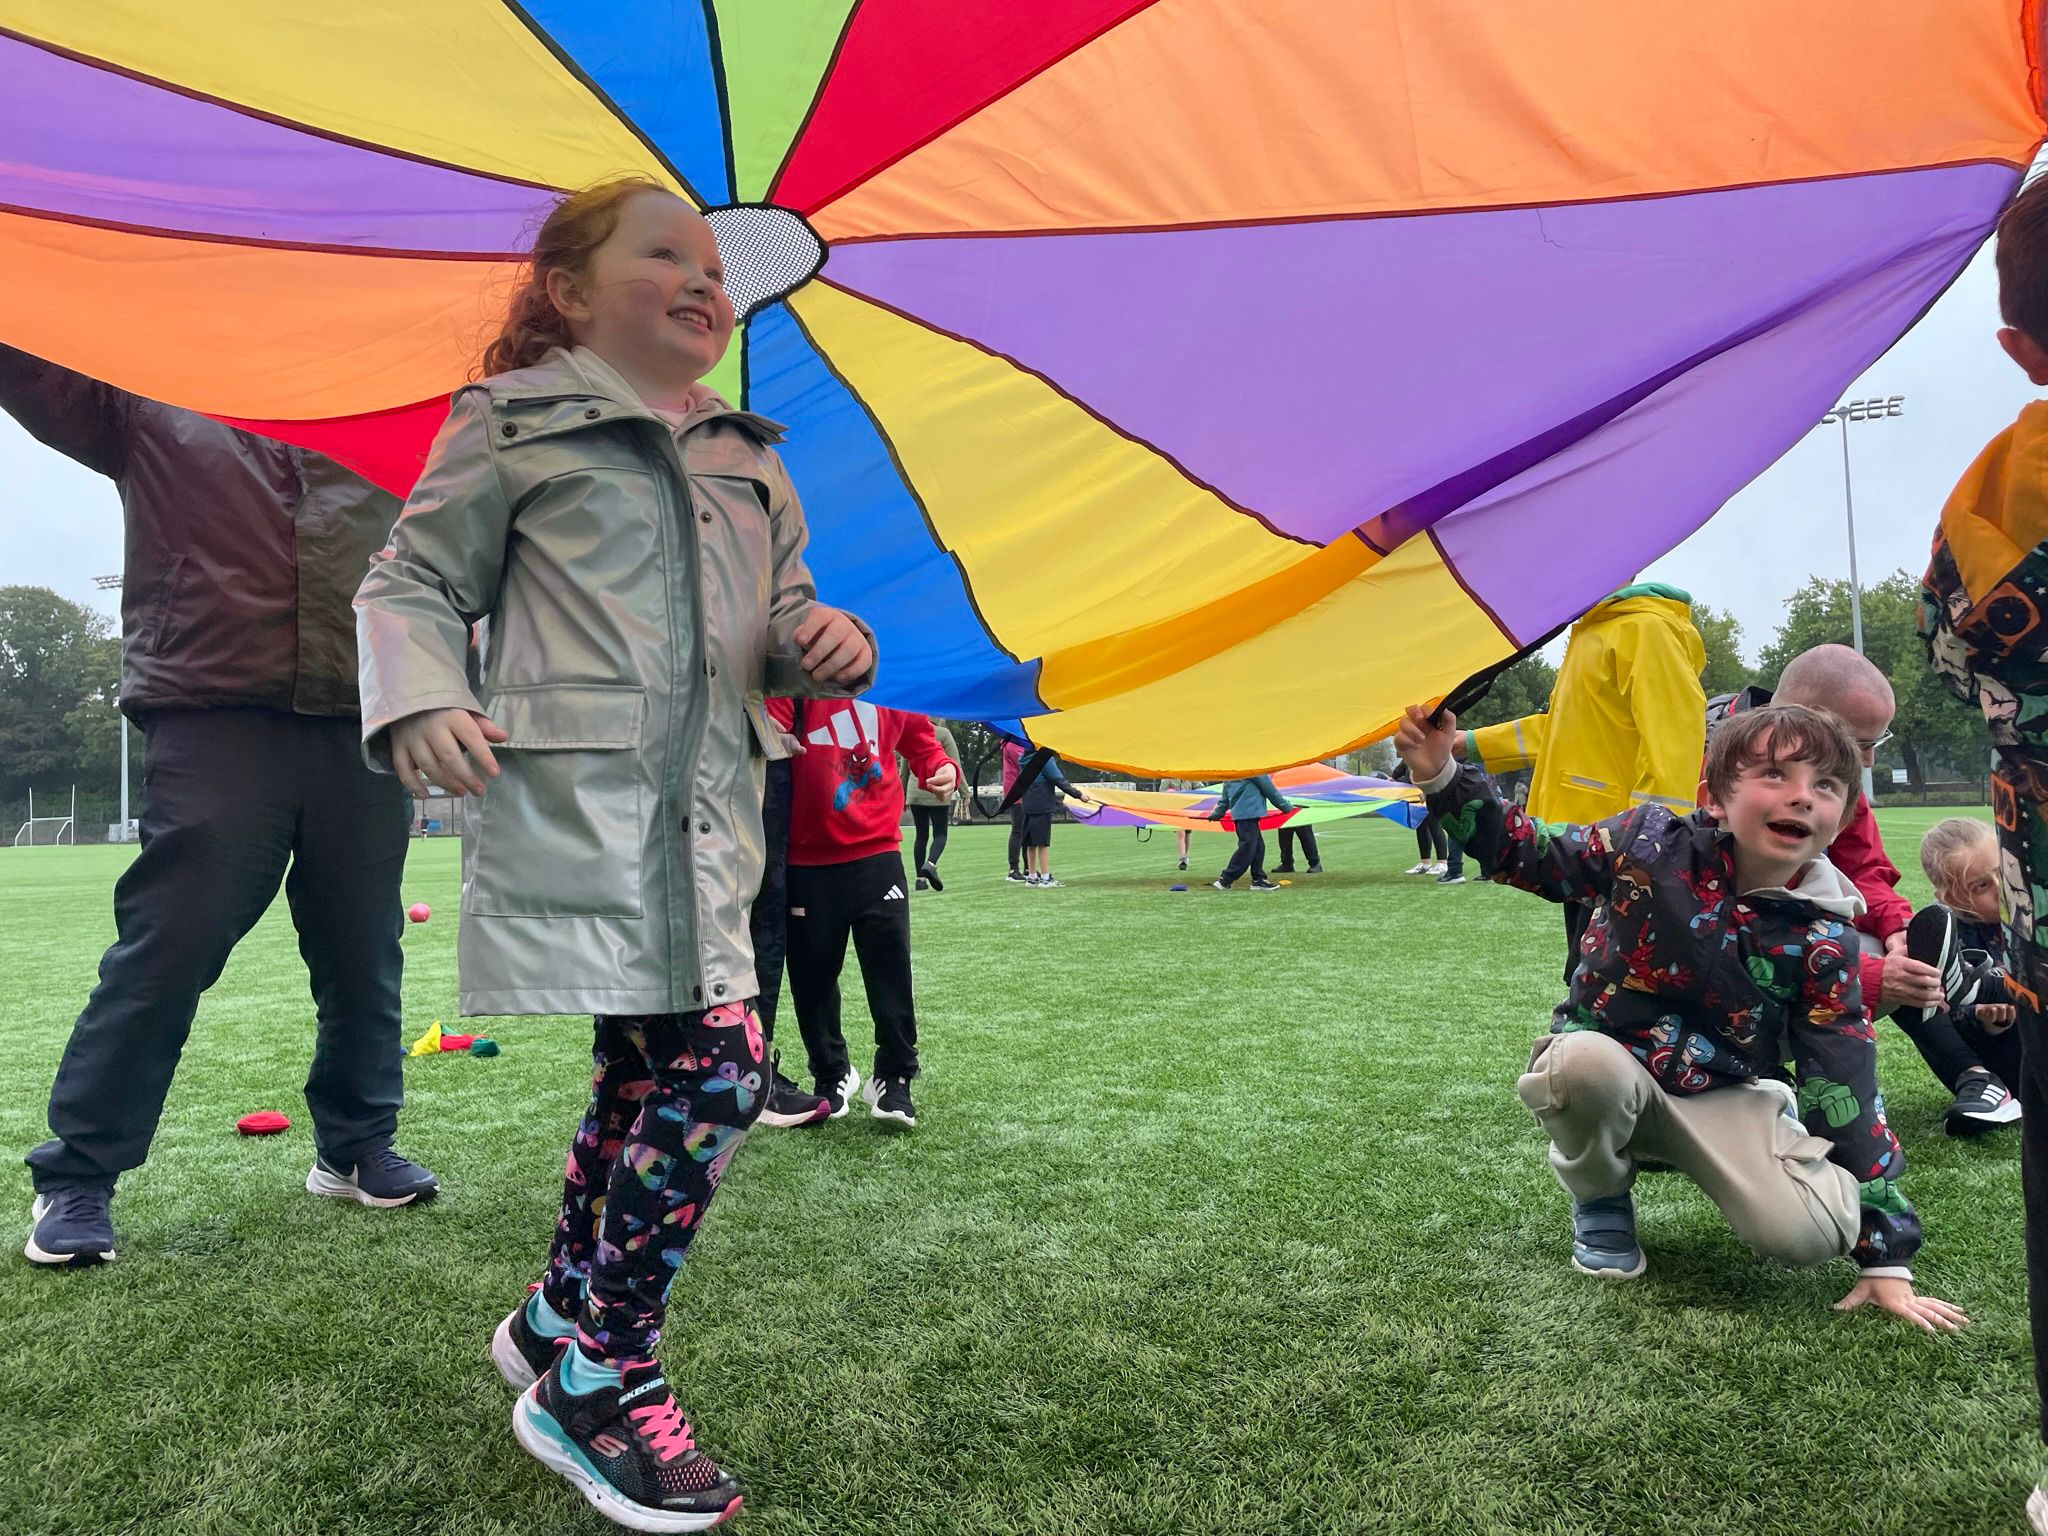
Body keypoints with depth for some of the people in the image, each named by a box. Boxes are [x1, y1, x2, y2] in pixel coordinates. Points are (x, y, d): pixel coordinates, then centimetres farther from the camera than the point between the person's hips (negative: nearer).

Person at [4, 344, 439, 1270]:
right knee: (164, 953, -5)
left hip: (362, 736, 3)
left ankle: (356, 1148, 24)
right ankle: (76, 1178, 9)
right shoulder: (155, 418, 16)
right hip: (213, 729, -3)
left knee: (363, 957, 8)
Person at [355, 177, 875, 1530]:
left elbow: (781, 613, 24)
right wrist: (423, 703, -14)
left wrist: (824, 643, 1)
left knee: (641, 1073, 14)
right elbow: (413, 581, 4)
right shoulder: (514, 422, 4)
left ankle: (559, 1322, 36)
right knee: (718, 1066, -14)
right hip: (572, 806, -7)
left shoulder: (752, 459, 20)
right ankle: (601, 1381, 4)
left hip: (705, 817, 7)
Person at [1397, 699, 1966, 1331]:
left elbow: (1845, 1085, -7)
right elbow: (1524, 853, -4)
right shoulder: (1651, 843, -17)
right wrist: (1443, 778, -21)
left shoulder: (1821, 934, -11)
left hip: (1724, 1096, 1)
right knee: (1588, 1059, -39)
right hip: (1602, 1073, -1)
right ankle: (1601, 1198, -4)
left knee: (1808, 1233, -26)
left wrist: (1885, 1260, -7)